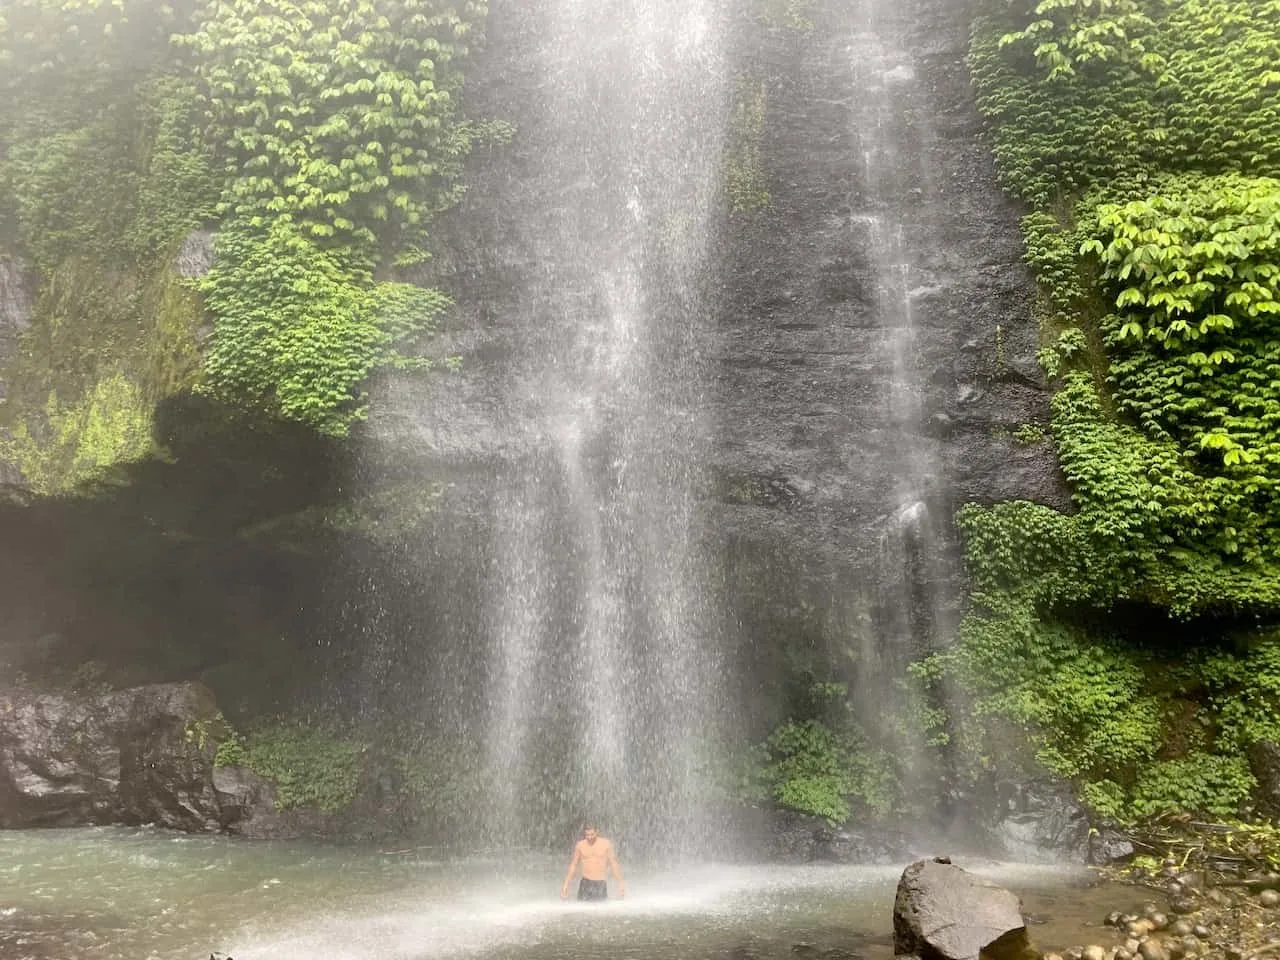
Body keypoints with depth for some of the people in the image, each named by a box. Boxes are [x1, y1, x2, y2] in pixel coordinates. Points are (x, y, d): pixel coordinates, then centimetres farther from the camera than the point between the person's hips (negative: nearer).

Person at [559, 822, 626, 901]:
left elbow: (614, 863, 2)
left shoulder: (606, 844, -3)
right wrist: (566, 885, 7)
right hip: (585, 883, 1)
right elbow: (573, 865, 10)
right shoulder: (580, 845, 1)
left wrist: (620, 882, -4)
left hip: (601, 884, -1)